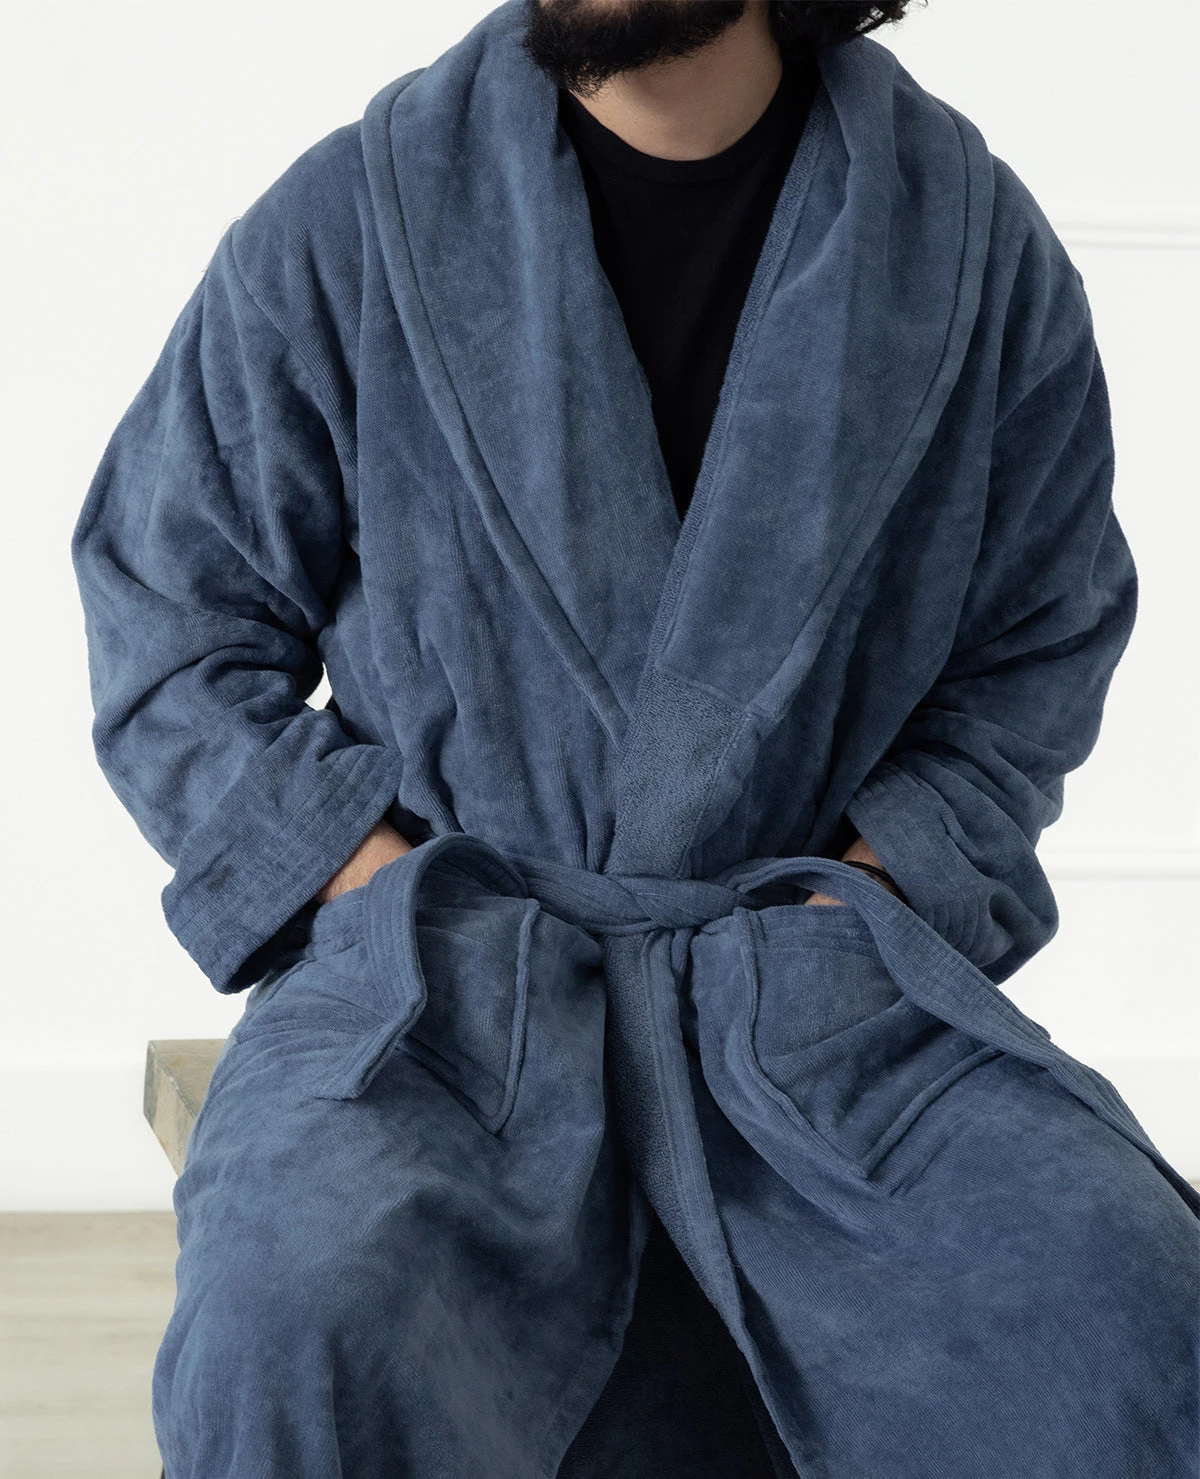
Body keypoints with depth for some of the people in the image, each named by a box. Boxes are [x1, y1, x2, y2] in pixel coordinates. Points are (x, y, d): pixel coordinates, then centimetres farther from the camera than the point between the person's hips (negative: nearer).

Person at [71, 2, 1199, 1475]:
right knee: (304, 1317, -33)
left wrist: (878, 885, -2)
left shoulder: (972, 236, 4)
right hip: (431, 951, -1)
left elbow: (1038, 649, 14)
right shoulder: (342, 224, 1)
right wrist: (379, 878, -6)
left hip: (810, 952, 1)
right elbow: (165, 619, 7)